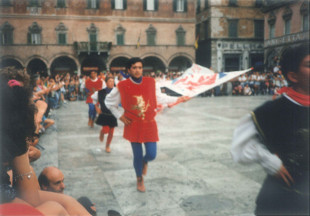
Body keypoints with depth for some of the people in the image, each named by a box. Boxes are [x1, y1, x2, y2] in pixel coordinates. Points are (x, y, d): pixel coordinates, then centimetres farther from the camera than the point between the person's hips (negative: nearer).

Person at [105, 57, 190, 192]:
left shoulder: (150, 82, -3)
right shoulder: (122, 86, -9)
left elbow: (160, 98, 9)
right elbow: (109, 102, 5)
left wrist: (178, 99, 7)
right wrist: (119, 116, -1)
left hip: (149, 125, 2)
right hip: (133, 126, -1)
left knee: (151, 155, -1)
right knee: (137, 156, 6)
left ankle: (145, 161, 39)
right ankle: (139, 180, 34)